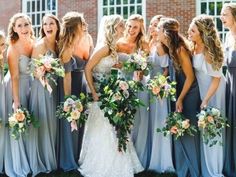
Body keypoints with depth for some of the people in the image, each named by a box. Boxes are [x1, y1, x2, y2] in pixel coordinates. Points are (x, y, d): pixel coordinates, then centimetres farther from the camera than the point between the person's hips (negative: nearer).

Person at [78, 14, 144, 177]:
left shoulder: (112, 47, 8)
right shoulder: (104, 47, -18)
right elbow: (88, 69, -19)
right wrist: (94, 93, -18)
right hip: (101, 93, -8)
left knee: (111, 130, 13)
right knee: (103, 132, -1)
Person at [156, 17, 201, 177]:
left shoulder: (180, 49, -19)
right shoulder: (168, 48, 3)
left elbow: (190, 77, -16)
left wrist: (180, 99, -13)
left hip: (190, 92, -7)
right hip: (179, 91, 7)